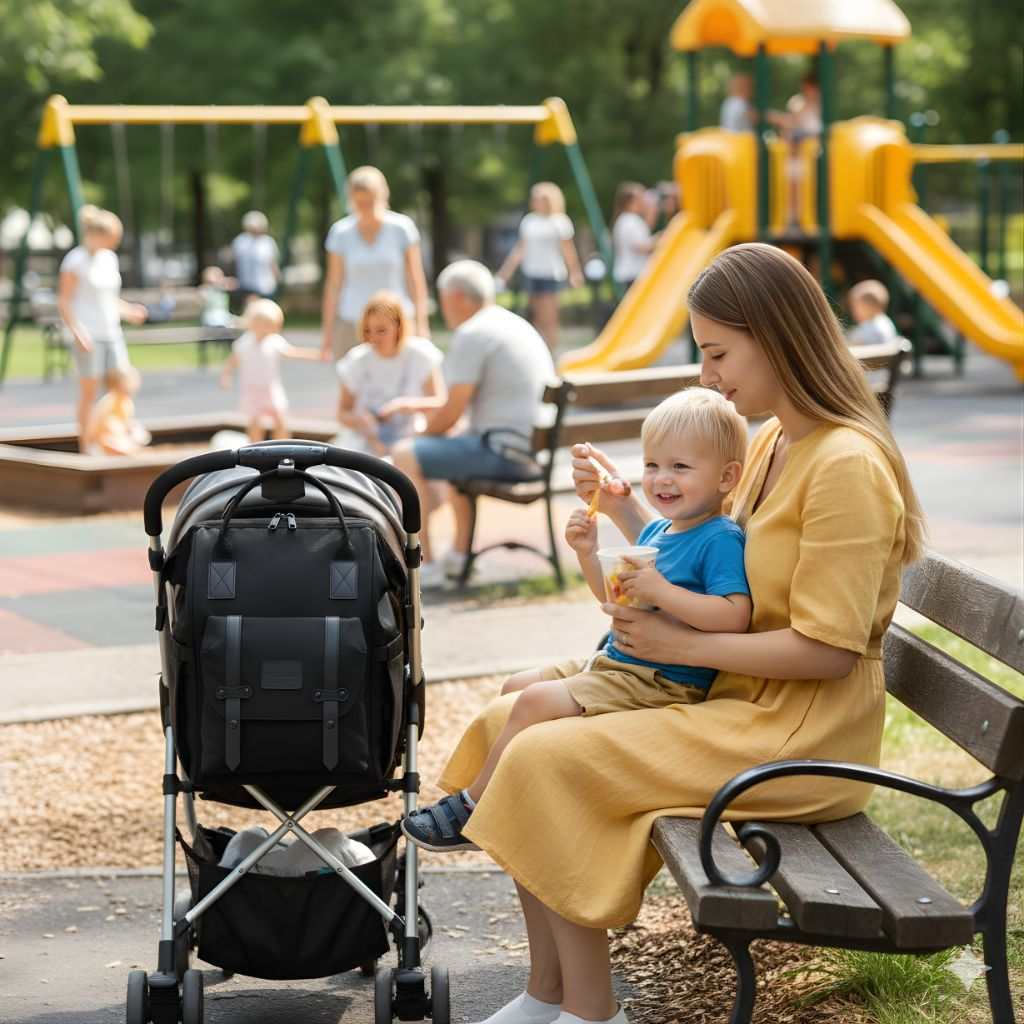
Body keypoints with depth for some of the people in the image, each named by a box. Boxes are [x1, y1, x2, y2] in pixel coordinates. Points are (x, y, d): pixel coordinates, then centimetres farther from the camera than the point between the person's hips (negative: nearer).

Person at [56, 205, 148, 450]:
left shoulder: (109, 258, 12)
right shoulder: (76, 261, -9)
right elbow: (63, 302, -10)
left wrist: (128, 312, 8)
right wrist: (77, 333, -19)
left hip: (112, 333, 7)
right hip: (88, 336, -7)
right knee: (89, 391, -2)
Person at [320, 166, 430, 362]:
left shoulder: (402, 227, -2)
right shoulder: (341, 232, 1)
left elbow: (416, 279, -1)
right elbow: (334, 283, 6)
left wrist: (421, 324, -5)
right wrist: (328, 330, 5)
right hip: (352, 323, 1)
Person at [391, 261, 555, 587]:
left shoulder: (472, 334, -12)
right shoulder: (517, 325, 19)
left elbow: (452, 412, -12)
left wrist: (421, 435, 8)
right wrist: (416, 405, 29)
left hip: (504, 451, -10)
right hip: (535, 449, 10)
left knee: (406, 455, -8)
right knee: (453, 447, 34)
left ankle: (425, 566, -7)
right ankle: (459, 555, 35)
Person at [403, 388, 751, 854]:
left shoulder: (720, 541, -17)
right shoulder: (657, 530, 12)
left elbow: (734, 617, -31)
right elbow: (618, 598, 24)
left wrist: (661, 591, -32)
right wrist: (588, 553, 7)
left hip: (661, 683, -11)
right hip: (616, 660, 11)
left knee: (537, 702, -19)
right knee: (517, 687, 14)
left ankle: (472, 809, -7)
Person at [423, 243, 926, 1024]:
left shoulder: (846, 464, -19)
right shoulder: (772, 444, 11)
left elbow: (826, 649, -22)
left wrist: (681, 644, -18)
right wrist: (624, 509, 8)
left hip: (802, 733, -10)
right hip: (735, 698, 10)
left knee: (546, 761, -19)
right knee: (511, 720, 2)